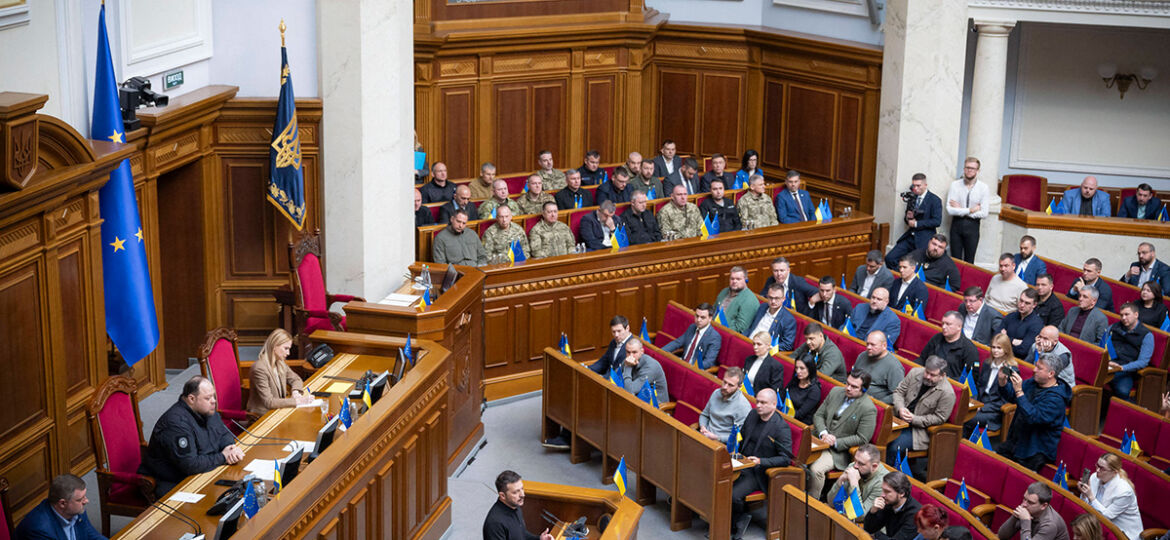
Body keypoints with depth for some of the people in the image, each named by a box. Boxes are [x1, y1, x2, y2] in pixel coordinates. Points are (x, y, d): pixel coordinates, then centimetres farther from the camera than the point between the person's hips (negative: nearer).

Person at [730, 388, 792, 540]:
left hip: (759, 473, -7)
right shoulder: (753, 414, 7)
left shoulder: (781, 428, -15)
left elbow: (786, 459, -16)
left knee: (733, 495, -26)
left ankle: (740, 518, 6)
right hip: (742, 463, 7)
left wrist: (760, 461, -24)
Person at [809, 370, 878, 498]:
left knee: (816, 469, -29)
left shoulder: (868, 409, -13)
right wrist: (823, 433, -9)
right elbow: (818, 415, 10)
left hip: (840, 451, -6)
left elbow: (862, 439, -12)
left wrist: (836, 442, -16)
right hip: (820, 440, 6)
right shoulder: (836, 391, 6)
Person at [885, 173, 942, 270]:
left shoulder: (935, 200, -6)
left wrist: (916, 223, -14)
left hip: (924, 240, -6)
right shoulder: (912, 198, 14)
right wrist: (908, 218, -4)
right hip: (910, 236, 6)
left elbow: (937, 221, -15)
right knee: (890, 258, -7)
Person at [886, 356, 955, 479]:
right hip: (900, 418, 5)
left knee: (894, 448, -24)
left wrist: (914, 419, -17)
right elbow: (899, 391, 7)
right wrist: (900, 408, -13)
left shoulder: (947, 393, -16)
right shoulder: (915, 373, -2)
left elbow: (939, 418, -11)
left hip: (920, 428, -5)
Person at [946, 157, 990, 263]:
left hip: (972, 226, -1)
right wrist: (970, 210, -14)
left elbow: (984, 213, -11)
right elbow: (950, 210, -11)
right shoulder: (955, 185, -3)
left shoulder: (983, 188, -4)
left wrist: (960, 211, -10)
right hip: (957, 224, 1)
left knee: (969, 261, 6)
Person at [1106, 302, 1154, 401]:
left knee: (1122, 391, -38)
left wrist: (1122, 367, -19)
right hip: (1106, 365, 4)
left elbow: (1143, 362, -3)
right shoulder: (1114, 327, 22)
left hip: (1125, 370, -4)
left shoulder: (1146, 335, 6)